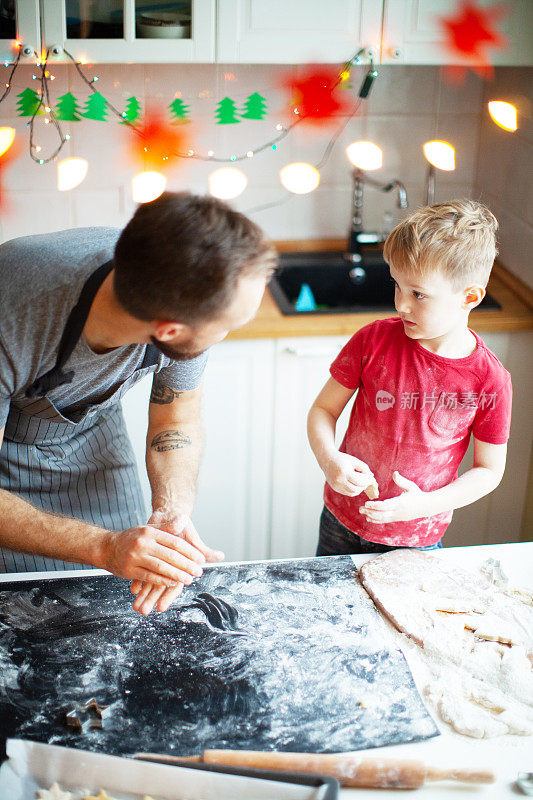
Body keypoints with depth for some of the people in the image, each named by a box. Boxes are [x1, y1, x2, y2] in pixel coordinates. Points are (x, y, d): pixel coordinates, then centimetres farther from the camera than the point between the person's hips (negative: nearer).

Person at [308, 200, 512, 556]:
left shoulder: (490, 380, -17)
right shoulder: (373, 340, -14)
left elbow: (490, 469, -6)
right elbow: (324, 409, -4)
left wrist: (425, 504, -20)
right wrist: (329, 459, -24)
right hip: (342, 522, 2)